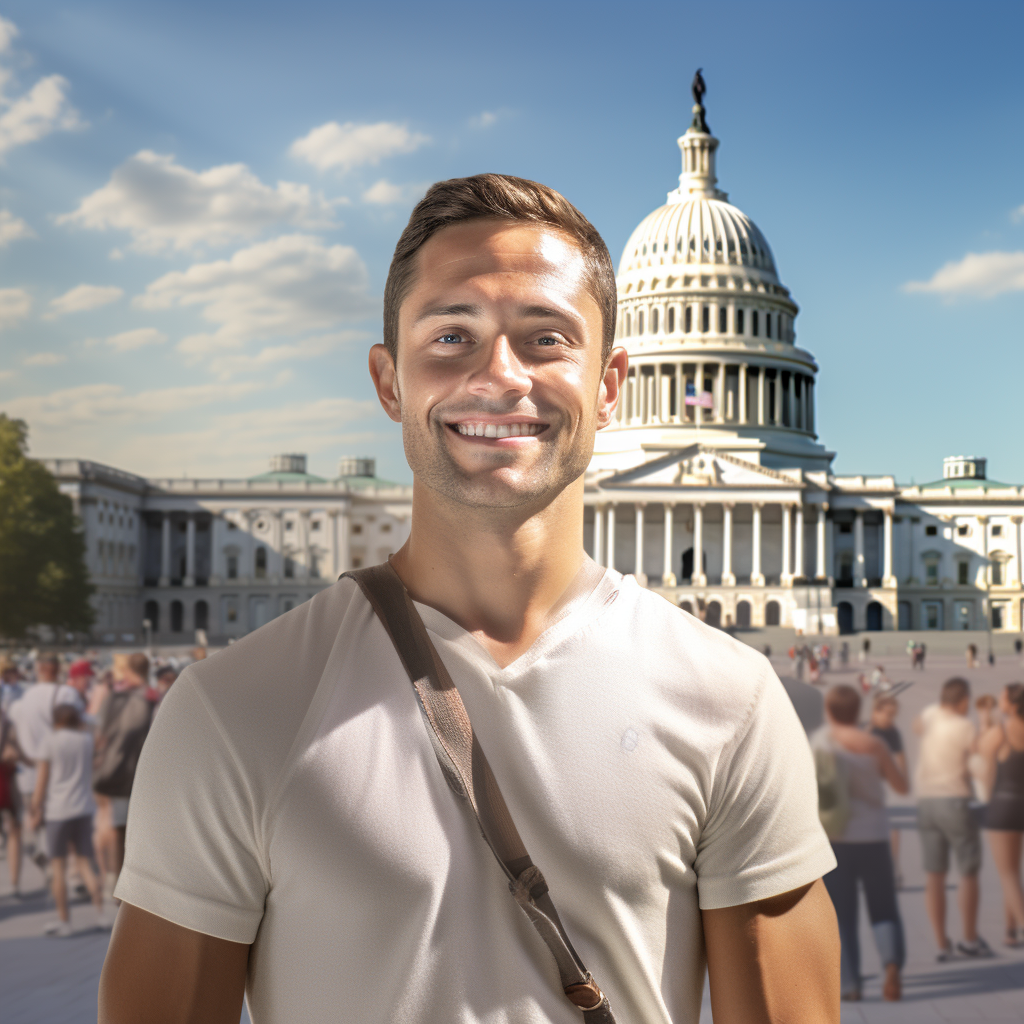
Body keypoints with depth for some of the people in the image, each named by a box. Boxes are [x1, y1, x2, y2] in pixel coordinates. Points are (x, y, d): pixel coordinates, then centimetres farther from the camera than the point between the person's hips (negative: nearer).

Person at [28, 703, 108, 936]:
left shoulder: (51, 741, -6)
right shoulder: (88, 739, 4)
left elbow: (41, 779, -4)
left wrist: (36, 811, 2)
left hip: (58, 810, -4)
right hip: (84, 808, 4)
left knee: (58, 865, 4)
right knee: (85, 863, 11)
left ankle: (63, 921, 7)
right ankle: (100, 911, 0)